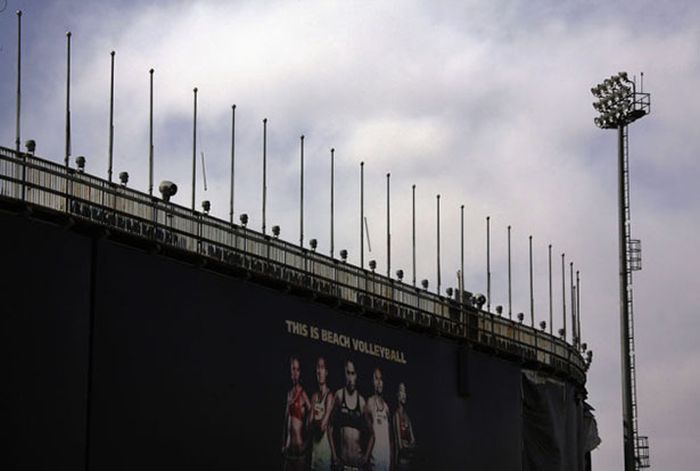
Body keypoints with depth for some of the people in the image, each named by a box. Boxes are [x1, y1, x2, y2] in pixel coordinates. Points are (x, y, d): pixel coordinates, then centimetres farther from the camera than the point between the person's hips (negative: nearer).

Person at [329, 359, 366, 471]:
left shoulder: (361, 401, 9)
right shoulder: (339, 395, 4)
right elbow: (330, 428, 4)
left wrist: (366, 455, 2)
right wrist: (334, 455, -3)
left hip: (358, 461, 2)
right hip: (342, 460, -2)